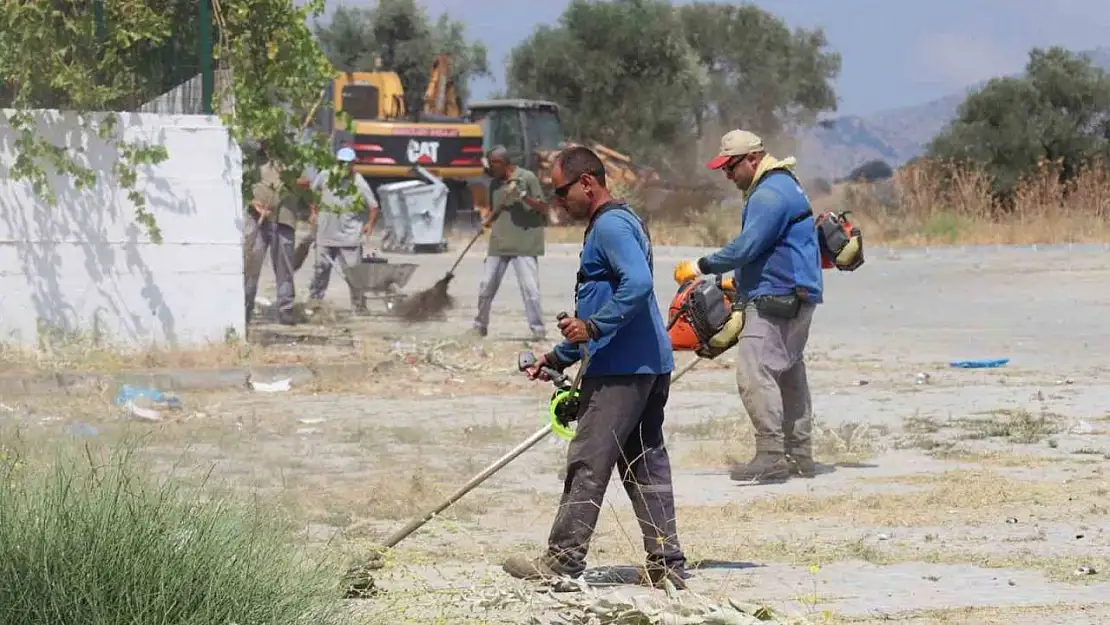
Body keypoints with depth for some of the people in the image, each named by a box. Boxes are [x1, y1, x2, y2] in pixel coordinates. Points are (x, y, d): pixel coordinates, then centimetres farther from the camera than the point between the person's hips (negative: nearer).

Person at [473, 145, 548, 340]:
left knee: (530, 287, -11)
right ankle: (480, 326, 22)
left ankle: (538, 329, -6)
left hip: (524, 244, -6)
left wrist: (522, 196, -21)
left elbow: (543, 208, -7)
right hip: (499, 243, 6)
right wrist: (488, 221, 1)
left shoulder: (527, 178, -5)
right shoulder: (495, 183, 12)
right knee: (486, 286, 8)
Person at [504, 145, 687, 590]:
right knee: (646, 464, 10)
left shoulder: (610, 225, -11)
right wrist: (559, 358, 25)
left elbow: (638, 284, -27)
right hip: (649, 365, 10)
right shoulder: (614, 223, 22)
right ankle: (666, 564, 9)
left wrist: (592, 327, -22)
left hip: (620, 369, -10)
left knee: (588, 462, -5)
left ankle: (564, 560, -3)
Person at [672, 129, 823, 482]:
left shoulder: (770, 194, -15)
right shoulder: (782, 187, 20)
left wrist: (704, 267, -13)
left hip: (777, 299, -11)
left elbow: (747, 246, -22)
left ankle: (771, 455, -20)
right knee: (789, 375, 14)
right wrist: (737, 281, 22)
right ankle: (800, 456, 18)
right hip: (796, 297, 11)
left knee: (755, 371, -16)